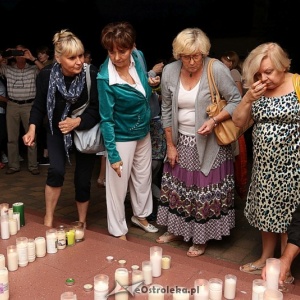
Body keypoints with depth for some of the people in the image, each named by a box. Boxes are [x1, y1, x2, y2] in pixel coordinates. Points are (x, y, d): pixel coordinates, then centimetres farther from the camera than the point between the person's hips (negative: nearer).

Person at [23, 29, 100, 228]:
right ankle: (48, 219, 2)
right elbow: (39, 106, -4)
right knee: (56, 171, -20)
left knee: (82, 180, 5)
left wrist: (77, 121, -33)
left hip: (85, 131, -1)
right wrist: (32, 129, -17)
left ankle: (82, 223, 29)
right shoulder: (47, 75, -16)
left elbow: (97, 109, -19)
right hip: (57, 130, 1)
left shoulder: (92, 74, -24)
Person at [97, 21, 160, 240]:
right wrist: (113, 154, -20)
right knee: (118, 186, 7)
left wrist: (152, 82, -7)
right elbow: (106, 119, -21)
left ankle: (141, 216, 46)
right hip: (122, 137, -6)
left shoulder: (138, 57, -12)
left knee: (143, 177, 22)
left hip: (144, 132, 6)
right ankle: (118, 232, 27)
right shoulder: (105, 77, -27)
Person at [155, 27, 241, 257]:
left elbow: (236, 101, -9)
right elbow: (167, 110, 5)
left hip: (209, 144, -4)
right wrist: (170, 145, 5)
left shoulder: (217, 70, -16)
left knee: (206, 192, 4)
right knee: (176, 186, 14)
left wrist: (214, 120, -25)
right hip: (182, 142, 5)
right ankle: (177, 230, 35)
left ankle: (201, 239, 24)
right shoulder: (169, 72, -3)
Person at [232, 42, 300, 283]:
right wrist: (249, 98, -14)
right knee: (267, 211, 16)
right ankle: (266, 259, 34)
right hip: (264, 164, 5)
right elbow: (238, 121, 2)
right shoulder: (257, 91, 4)